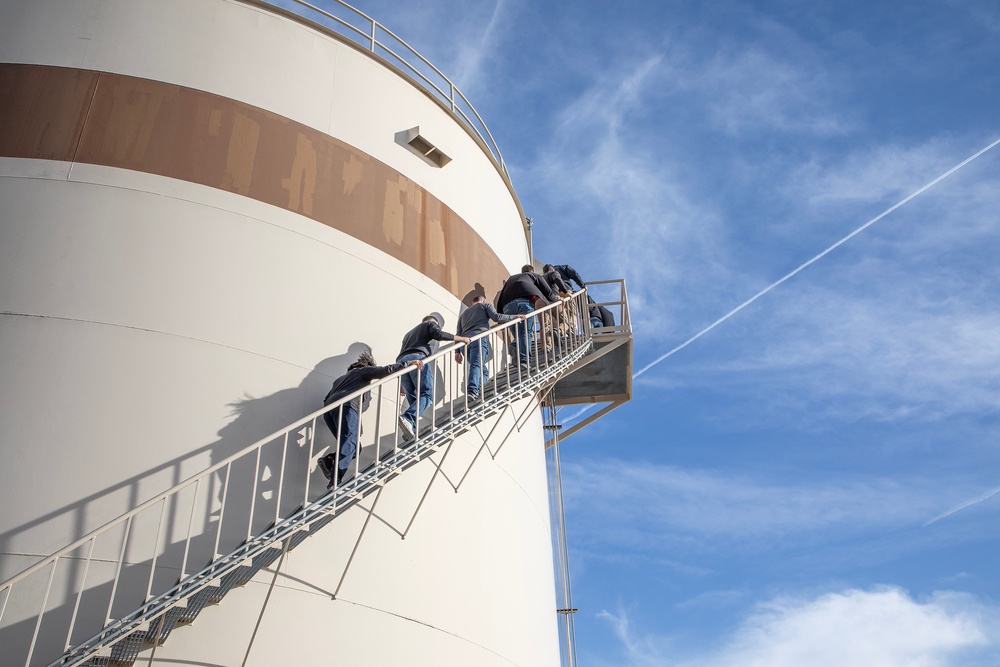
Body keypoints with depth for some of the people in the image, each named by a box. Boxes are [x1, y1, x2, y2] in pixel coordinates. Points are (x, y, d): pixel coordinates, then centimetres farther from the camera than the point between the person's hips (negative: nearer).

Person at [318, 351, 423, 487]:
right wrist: (409, 363, 14)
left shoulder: (340, 379, 44)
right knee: (350, 444, -23)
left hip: (328, 409, 7)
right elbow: (386, 370, 10)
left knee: (354, 447, 5)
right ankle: (335, 479, -43)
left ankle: (329, 460, -19)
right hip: (346, 406, -7)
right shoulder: (364, 370, 25)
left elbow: (327, 399, 36)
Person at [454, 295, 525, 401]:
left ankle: (473, 392, -14)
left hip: (465, 341, 5)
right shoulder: (485, 305, 24)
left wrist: (457, 351, 16)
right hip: (479, 337, -5)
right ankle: (472, 391, -43)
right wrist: (515, 317, 12)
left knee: (484, 371, 8)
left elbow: (459, 333, 25)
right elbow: (496, 317, 4)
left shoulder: (464, 313, 38)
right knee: (477, 365, -22)